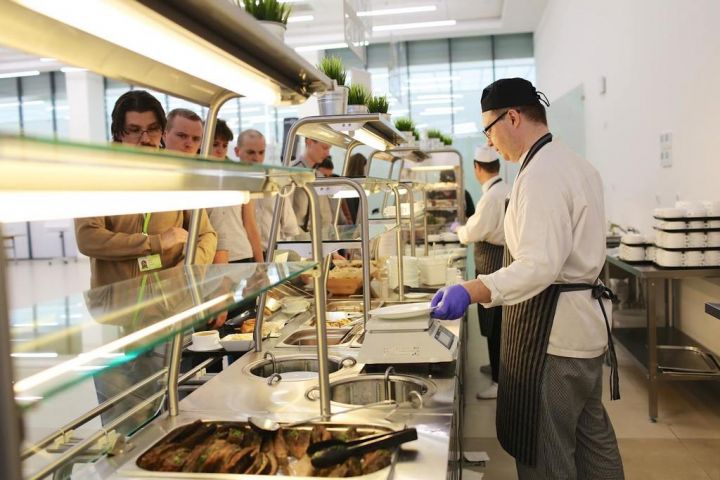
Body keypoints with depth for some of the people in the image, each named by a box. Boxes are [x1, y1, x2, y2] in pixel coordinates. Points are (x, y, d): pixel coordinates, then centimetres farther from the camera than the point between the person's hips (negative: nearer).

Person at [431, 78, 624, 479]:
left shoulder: (541, 175, -21)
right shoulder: (577, 164, 12)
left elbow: (540, 266, -30)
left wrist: (472, 292, -39)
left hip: (552, 328, -11)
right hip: (585, 319, 11)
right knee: (591, 434, 23)